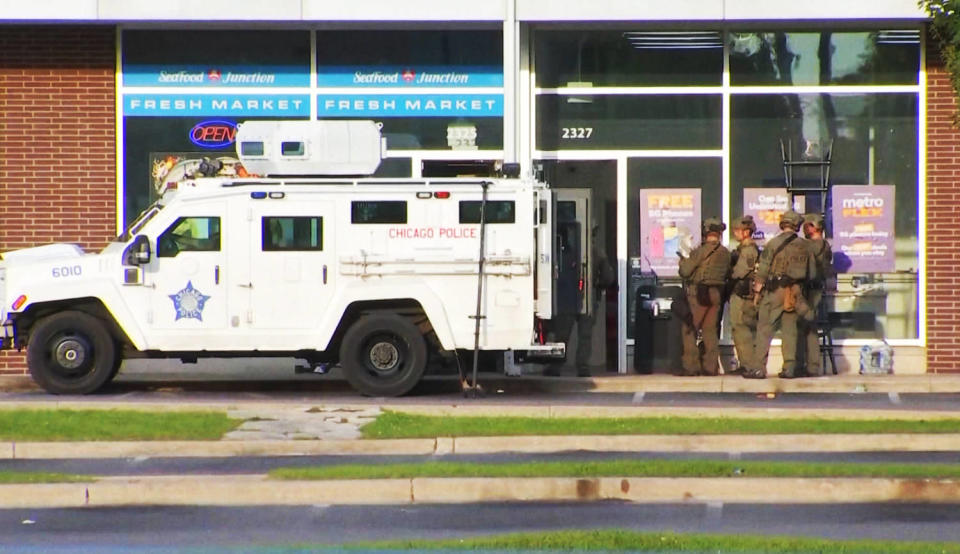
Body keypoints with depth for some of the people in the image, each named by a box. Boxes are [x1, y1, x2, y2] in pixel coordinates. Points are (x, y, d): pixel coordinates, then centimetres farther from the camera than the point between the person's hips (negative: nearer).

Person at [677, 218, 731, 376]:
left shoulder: (701, 251, -13)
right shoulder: (726, 253, 7)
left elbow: (685, 271, -13)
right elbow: (727, 274, 13)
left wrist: (683, 260, 9)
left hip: (699, 293, -6)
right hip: (717, 294, 6)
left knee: (688, 329, 1)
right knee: (710, 329, 12)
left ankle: (691, 366, -4)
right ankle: (711, 366, 9)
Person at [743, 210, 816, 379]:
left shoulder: (774, 243, -6)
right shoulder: (804, 246, 6)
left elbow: (763, 268, -7)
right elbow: (812, 272, 10)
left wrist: (758, 285, 4)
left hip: (775, 290, -4)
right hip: (795, 293, 4)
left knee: (764, 329, -2)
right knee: (789, 330, 8)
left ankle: (758, 367, -7)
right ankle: (789, 368, 5)